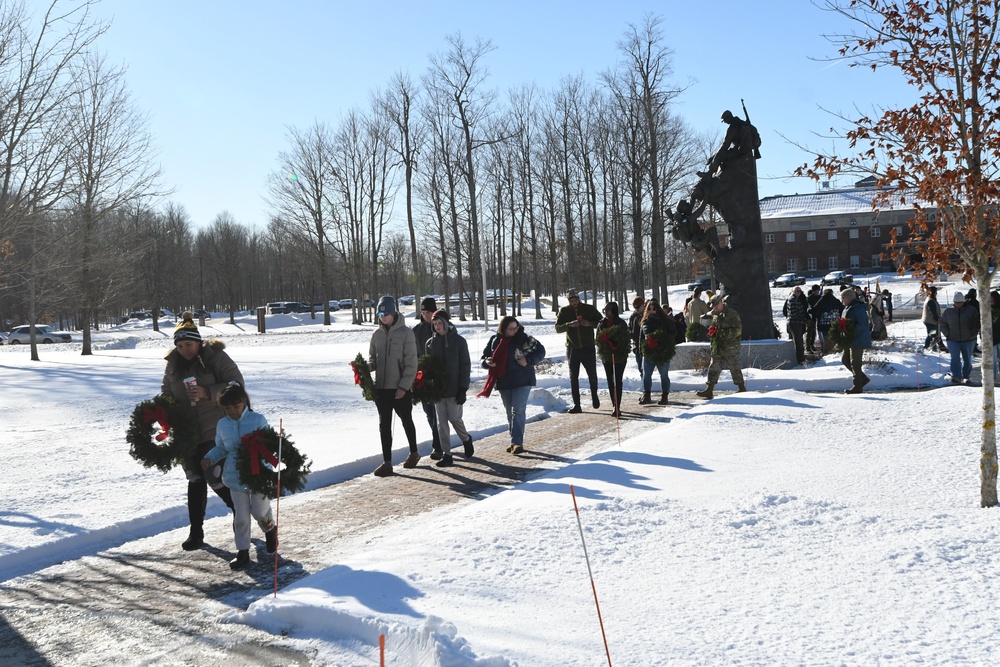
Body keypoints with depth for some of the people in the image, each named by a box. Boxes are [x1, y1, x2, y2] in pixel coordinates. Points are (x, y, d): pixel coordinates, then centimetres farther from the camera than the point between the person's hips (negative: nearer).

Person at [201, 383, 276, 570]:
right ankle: (243, 551, 15)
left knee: (259, 511, 0)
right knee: (240, 516, 3)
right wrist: (209, 458, -4)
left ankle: (270, 529, 35)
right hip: (235, 477, 3)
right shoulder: (222, 424, 3)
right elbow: (221, 447, 14)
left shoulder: (258, 420, -8)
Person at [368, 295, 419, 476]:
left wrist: (404, 385, -17)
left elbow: (411, 363, -11)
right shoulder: (377, 334, 6)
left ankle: (413, 453, 33)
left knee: (406, 421, 14)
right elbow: (373, 358, 13)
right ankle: (387, 463, 7)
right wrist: (366, 367, -10)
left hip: (400, 389, -4)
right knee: (384, 425, 3)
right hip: (381, 387, 4)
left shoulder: (405, 333, -9)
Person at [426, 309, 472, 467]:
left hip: (454, 388, -3)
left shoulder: (458, 341, -2)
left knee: (454, 418, -4)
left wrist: (463, 388, -10)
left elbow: (465, 366, -4)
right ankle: (446, 454, 6)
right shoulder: (431, 343, 7)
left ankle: (466, 439, 26)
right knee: (442, 421, 2)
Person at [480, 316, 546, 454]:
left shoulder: (523, 338, -7)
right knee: (510, 413, 13)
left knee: (517, 411, -14)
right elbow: (485, 356, 12)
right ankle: (515, 441, 25)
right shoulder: (495, 340, 2)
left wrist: (528, 361, -18)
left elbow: (540, 351, -3)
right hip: (503, 383, 5)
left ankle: (517, 442, -15)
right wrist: (487, 362, -11)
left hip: (522, 381, -5)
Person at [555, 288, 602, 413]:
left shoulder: (589, 309, -1)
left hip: (588, 348, -1)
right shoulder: (564, 311, 3)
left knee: (592, 375, 8)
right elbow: (558, 328, -2)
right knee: (573, 377, 3)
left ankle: (594, 395, 35)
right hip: (572, 349, 1)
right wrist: (569, 325, -21)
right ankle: (576, 405, 9)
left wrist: (590, 323, -16)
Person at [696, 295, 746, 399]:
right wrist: (711, 331, 6)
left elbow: (737, 330, -16)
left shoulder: (732, 314, -10)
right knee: (714, 368, 4)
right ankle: (709, 390, 5)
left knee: (734, 368, 0)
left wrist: (724, 334, -21)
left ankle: (742, 389, 13)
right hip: (718, 347, 7)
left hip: (731, 346, -7)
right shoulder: (715, 315, 14)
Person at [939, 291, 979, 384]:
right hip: (953, 340, -1)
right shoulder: (948, 312, 0)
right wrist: (947, 334, -2)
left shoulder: (972, 311, -3)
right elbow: (943, 324, 10)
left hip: (968, 340, 1)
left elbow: (977, 323, 3)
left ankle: (966, 377, 26)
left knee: (967, 359, 11)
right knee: (955, 357, -16)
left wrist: (973, 334, -7)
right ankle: (956, 377, -22)